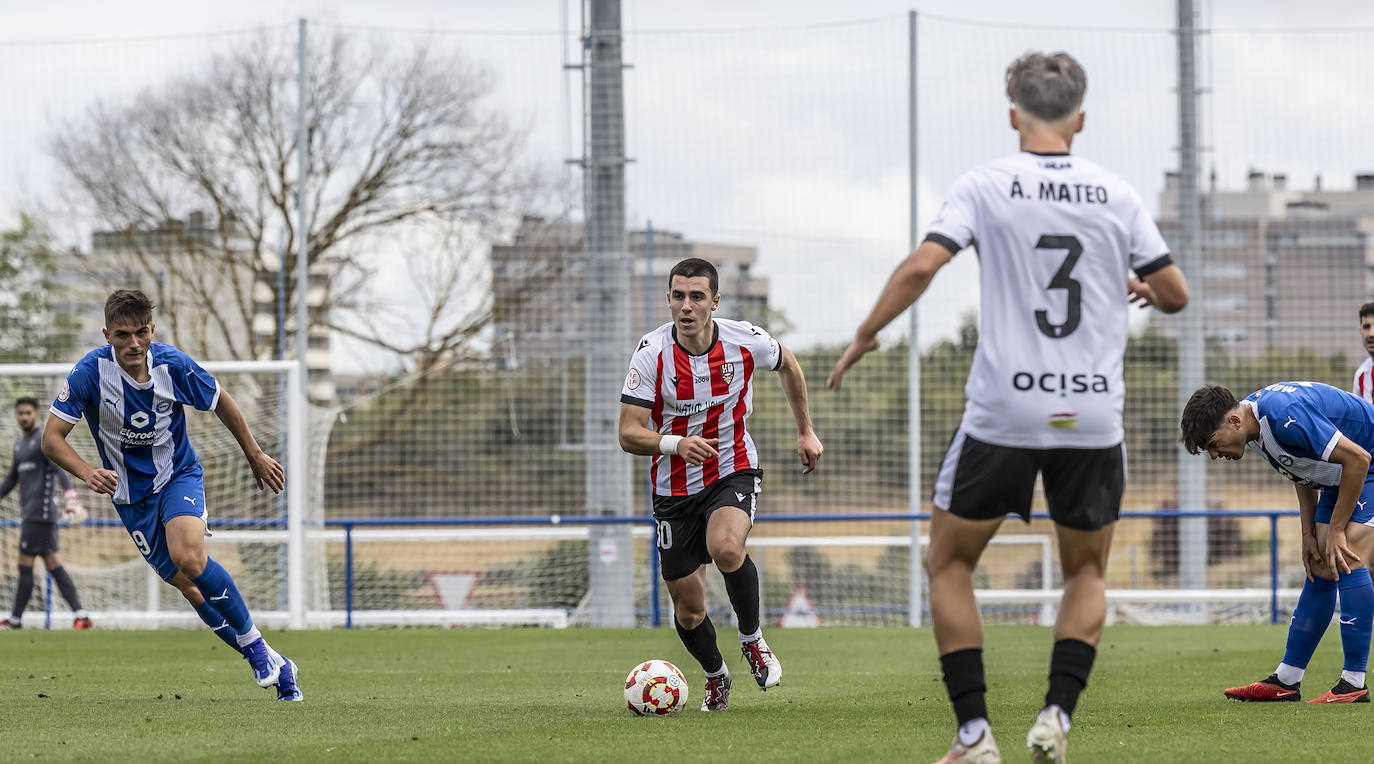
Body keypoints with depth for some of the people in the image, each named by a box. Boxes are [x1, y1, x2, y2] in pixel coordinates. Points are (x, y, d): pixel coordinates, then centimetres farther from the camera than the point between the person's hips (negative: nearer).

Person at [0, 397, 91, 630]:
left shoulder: (44, 439, -7)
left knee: (25, 566, -6)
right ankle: (80, 615, 1)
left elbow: (59, 467, -21)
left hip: (41, 512, -9)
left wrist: (69, 494, -34)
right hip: (30, 513, 9)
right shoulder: (20, 444, 21)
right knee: (53, 565, 4)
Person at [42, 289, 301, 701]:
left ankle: (253, 640, -9)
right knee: (192, 588, -2)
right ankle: (274, 666, 11)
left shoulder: (173, 365, -17)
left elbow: (221, 401, 3)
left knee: (189, 558, -29)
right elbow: (51, 438, -17)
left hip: (179, 474, -1)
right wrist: (89, 474, -35)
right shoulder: (91, 371, -20)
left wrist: (256, 456, 11)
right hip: (132, 494, 1)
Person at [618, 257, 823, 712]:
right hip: (675, 487, 1)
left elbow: (787, 366, 13)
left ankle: (752, 639, -7)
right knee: (688, 608, 4)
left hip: (734, 471, -1)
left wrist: (806, 431, 16)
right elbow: (629, 434, -19)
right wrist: (676, 444, -38)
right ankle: (716, 677, 36)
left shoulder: (746, 341, -12)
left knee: (725, 548, -33)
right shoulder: (651, 354, -17)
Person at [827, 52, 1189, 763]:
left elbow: (922, 265, -14)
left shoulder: (985, 186, -3)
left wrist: (865, 336, -1)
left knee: (948, 564, 14)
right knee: (1086, 572, 20)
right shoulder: (1116, 195, 4)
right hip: (1094, 416, 2)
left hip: (1002, 412, -2)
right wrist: (1142, 288, 30)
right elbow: (1175, 294, 7)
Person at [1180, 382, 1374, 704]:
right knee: (1320, 568, 8)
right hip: (1339, 475, 10)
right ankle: (1286, 681, 11)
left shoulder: (1287, 418, -33)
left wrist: (1336, 530, -22)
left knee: (1346, 562, -20)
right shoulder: (1255, 425, -3)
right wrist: (1309, 534, 5)